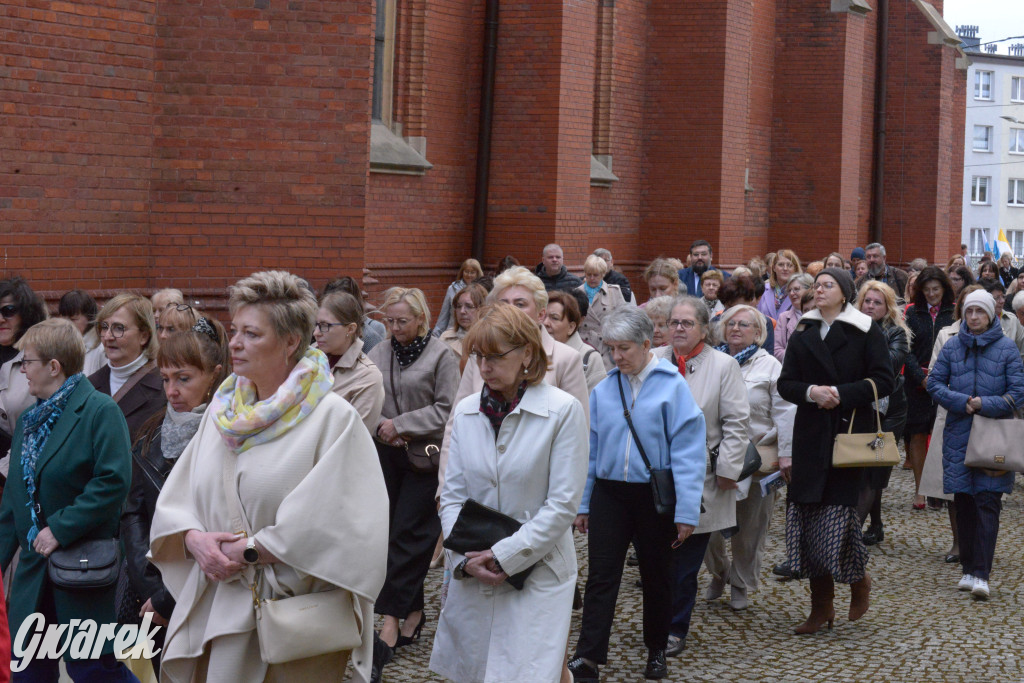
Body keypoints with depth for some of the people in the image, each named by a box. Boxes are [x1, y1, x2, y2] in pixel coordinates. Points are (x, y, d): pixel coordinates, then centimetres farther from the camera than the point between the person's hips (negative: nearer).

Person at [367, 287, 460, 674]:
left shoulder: (441, 357, -5)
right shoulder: (379, 355, 7)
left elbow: (445, 410, -10)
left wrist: (400, 425, -12)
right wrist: (381, 428, -11)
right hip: (387, 454, 5)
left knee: (408, 536, -7)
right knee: (393, 533, 8)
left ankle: (391, 620, -8)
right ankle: (413, 612, 20)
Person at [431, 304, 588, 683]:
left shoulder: (563, 411, -8)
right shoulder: (465, 411, 6)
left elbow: (563, 504, -11)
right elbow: (452, 495, 7)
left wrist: (504, 556, -13)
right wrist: (464, 558, -8)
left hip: (536, 576, -4)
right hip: (472, 578, 4)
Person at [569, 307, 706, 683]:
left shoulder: (672, 387, -10)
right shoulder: (604, 390, 3)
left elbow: (687, 451, -11)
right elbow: (591, 449, 9)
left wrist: (686, 512, -14)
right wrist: (582, 504, 10)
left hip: (654, 495, -2)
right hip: (610, 493, 3)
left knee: (656, 577, 12)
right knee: (601, 576, -4)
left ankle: (656, 651, 30)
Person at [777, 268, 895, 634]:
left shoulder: (866, 332, 1)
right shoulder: (803, 333, 13)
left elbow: (883, 380, -6)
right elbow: (785, 383, 8)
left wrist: (842, 394, -15)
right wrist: (811, 392, -12)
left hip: (850, 432, -4)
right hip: (811, 435, 4)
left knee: (838, 513, -11)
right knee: (809, 516, 0)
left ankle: (858, 579, 19)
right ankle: (820, 605, 10)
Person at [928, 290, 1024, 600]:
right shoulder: (953, 346, 6)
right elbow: (935, 382, 6)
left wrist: (984, 405, -14)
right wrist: (961, 401, -10)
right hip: (959, 432, 3)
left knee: (987, 503, -8)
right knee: (964, 502, 6)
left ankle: (981, 574, -10)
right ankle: (968, 568, 15)